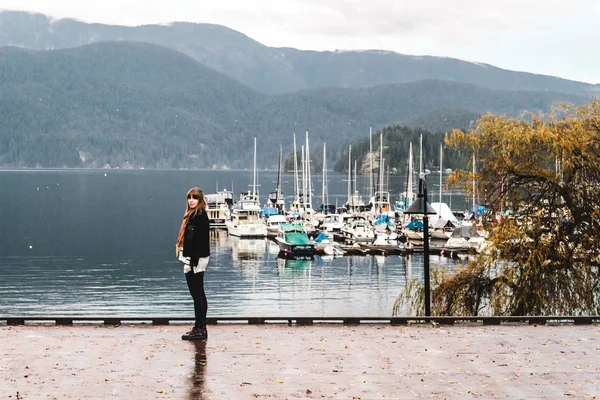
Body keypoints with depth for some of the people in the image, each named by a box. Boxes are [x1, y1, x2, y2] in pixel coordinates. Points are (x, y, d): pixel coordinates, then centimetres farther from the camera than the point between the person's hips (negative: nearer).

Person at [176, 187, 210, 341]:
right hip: (192, 259, 10)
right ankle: (200, 328, 20)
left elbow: (199, 241, -19)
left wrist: (192, 262, -21)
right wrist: (188, 260, 14)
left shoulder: (200, 216, -14)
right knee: (197, 294, 13)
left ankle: (200, 329, -2)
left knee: (197, 294, -6)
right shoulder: (192, 215, 15)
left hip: (196, 260, -10)